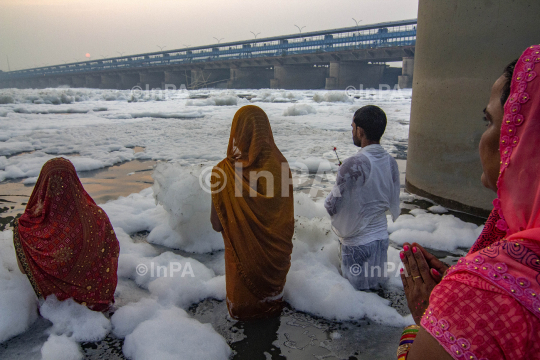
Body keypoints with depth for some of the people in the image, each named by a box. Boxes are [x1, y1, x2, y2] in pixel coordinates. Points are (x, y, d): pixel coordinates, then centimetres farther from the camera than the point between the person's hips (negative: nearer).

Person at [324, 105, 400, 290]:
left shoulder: (353, 165, -25)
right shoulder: (391, 162, -4)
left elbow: (332, 207, -18)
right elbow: (392, 204, 5)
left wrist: (328, 200, 3)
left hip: (357, 241, -6)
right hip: (381, 236, 6)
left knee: (357, 288, 11)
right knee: (378, 283, 24)